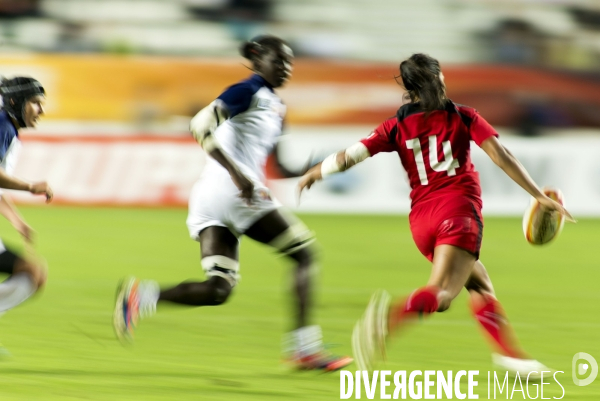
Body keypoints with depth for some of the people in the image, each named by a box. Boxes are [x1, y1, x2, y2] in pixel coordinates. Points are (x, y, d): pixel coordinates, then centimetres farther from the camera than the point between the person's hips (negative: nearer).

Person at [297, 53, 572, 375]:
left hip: (421, 219, 5)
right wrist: (539, 196, 3)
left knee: (480, 286, 22)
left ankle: (509, 353, 16)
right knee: (440, 293, -23)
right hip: (458, 209, -5)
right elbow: (501, 156, 1)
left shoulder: (397, 127, 13)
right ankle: (391, 317, -51)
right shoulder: (463, 117, 9)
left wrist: (314, 173, 22)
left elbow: (351, 155, 6)